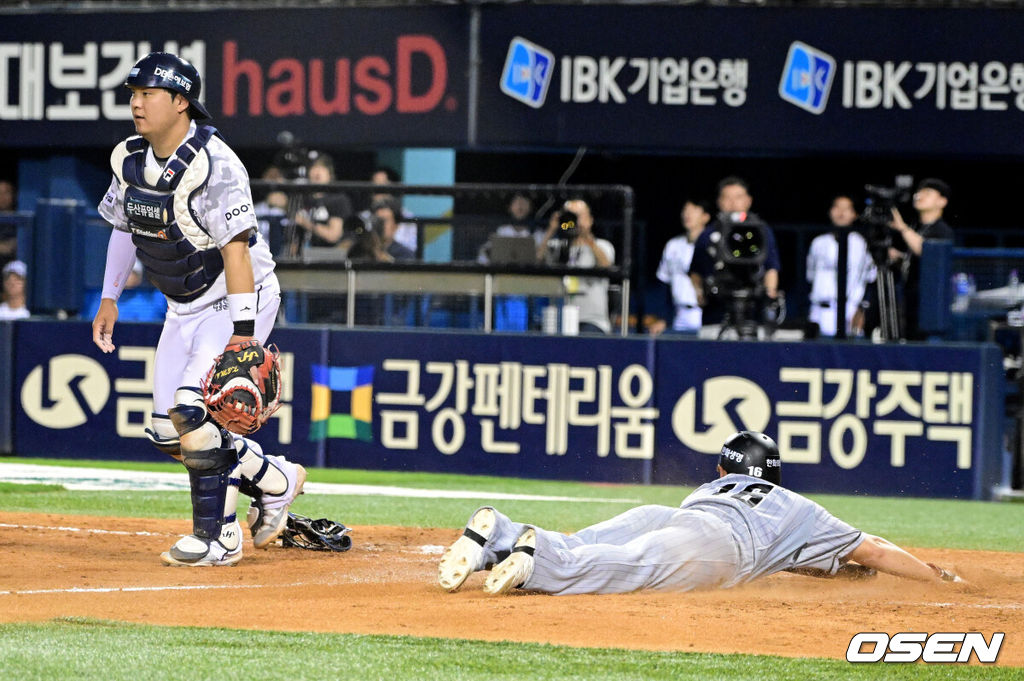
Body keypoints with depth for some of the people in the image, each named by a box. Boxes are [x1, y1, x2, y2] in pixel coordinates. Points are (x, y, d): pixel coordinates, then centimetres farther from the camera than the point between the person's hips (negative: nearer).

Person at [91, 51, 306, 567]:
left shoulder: (214, 165, -25)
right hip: (185, 307, 8)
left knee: (194, 409, -22)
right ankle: (273, 479, 22)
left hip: (239, 298, -8)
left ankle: (217, 537, -6)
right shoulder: (128, 159, 0)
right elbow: (123, 228, 16)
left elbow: (236, 251, -28)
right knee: (168, 430, 4)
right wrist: (110, 298, 13)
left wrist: (243, 333, -32)